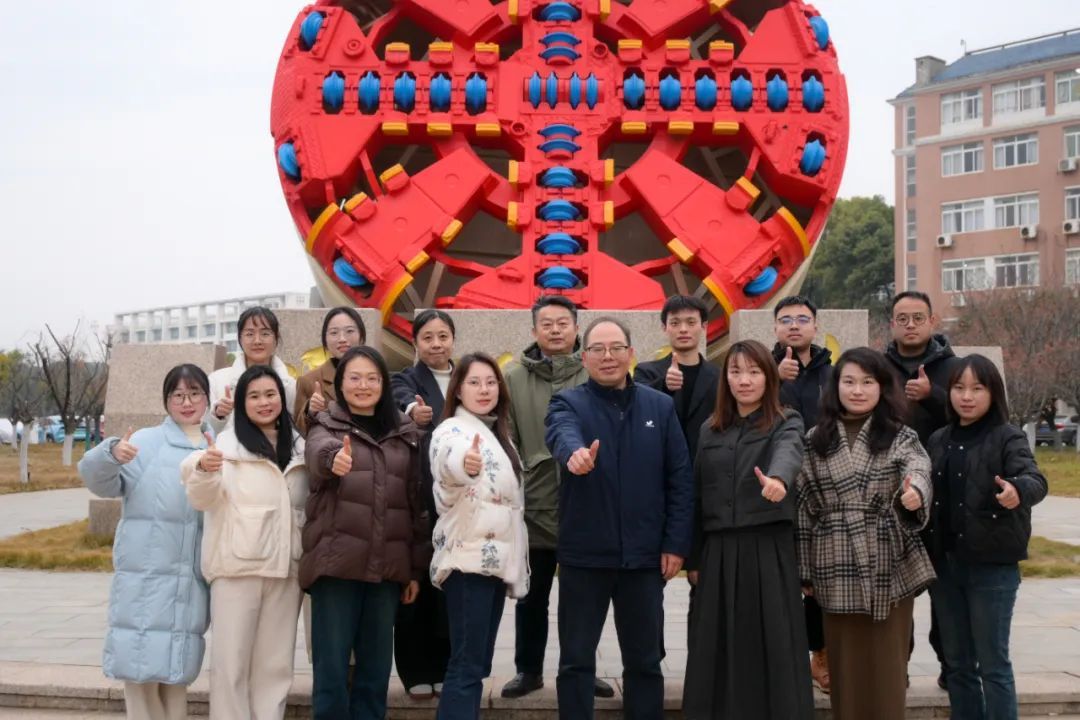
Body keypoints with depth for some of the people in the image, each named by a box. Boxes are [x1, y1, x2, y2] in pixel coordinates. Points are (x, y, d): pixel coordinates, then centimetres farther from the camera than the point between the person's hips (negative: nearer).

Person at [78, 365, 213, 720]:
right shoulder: (146, 442, 1)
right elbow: (99, 480, -8)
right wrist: (111, 454, -28)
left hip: (193, 577, 3)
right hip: (146, 572, -3)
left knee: (177, 666, 11)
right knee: (141, 662, -2)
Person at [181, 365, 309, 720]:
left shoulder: (298, 447, 12)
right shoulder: (228, 443, 0)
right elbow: (204, 500, -10)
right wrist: (204, 470, -30)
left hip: (285, 566, 4)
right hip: (237, 565, -4)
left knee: (275, 662, 10)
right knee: (231, 660, 0)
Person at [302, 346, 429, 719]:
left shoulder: (405, 433, 12)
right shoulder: (326, 425, 2)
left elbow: (417, 501, 13)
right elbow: (318, 453, -23)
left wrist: (416, 568, 9)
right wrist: (334, 458, -47)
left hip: (387, 566, 3)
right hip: (336, 563, -3)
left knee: (376, 667, 10)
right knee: (332, 666, -1)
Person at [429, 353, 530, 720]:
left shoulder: (498, 433, 16)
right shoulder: (452, 430, -10)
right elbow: (449, 462, -36)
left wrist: (517, 564, 24)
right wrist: (464, 464, -58)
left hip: (496, 560, 9)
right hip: (468, 560, -9)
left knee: (478, 664, 10)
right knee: (467, 665, -11)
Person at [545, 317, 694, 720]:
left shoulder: (660, 407, 5)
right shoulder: (568, 404, -1)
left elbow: (681, 478, 3)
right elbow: (561, 434, -26)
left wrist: (676, 543, -3)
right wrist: (574, 452, -50)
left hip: (644, 555, 2)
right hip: (584, 555, -1)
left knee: (645, 660, 12)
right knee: (576, 660, 7)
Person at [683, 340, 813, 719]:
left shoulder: (786, 423, -1)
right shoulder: (711, 430, 10)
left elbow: (788, 453, -26)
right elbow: (698, 497, 11)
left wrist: (778, 479, -49)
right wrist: (693, 558, 8)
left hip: (768, 549, -3)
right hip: (719, 552, 4)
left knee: (772, 647, -1)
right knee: (719, 651, 6)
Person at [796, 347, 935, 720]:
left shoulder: (900, 437, 3)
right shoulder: (816, 440, 6)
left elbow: (918, 470, -18)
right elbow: (805, 507, 7)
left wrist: (914, 493, -42)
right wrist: (805, 570, 6)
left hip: (891, 567, -1)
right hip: (838, 569, 1)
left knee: (887, 667, 6)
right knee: (845, 667, 7)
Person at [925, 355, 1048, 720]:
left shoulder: (1007, 437, -7)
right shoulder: (938, 440, 9)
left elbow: (1036, 478, -24)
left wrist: (1018, 490, -45)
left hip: (992, 566, -5)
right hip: (944, 564, 5)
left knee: (993, 664, 1)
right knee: (958, 664, 13)